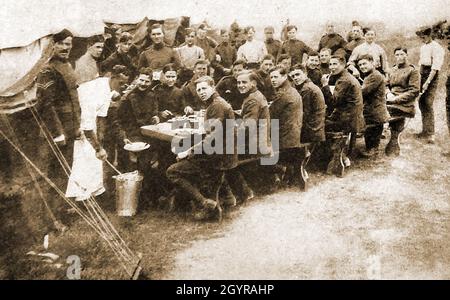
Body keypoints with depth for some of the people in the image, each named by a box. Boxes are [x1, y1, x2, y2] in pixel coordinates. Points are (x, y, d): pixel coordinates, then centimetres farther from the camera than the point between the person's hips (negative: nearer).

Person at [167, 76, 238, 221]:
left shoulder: (217, 105, -15)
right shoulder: (216, 103, 18)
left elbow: (212, 138, -24)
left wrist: (189, 152, -20)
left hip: (217, 156, -10)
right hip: (221, 155, 10)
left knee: (173, 172, -9)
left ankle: (205, 203, -9)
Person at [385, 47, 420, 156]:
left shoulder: (413, 71, 3)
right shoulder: (392, 70, 22)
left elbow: (414, 91, -6)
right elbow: (386, 85, 23)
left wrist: (397, 98, -15)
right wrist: (388, 93, -1)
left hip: (404, 105, -6)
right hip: (391, 102, 6)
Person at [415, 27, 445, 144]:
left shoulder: (436, 48, -11)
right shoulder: (423, 47, 14)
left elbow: (435, 67, -17)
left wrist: (427, 82, -22)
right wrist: (420, 79, 12)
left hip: (431, 76, -8)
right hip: (422, 75, 8)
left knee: (428, 104, -12)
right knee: (421, 103, 9)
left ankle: (430, 134, -8)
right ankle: (425, 131, 19)